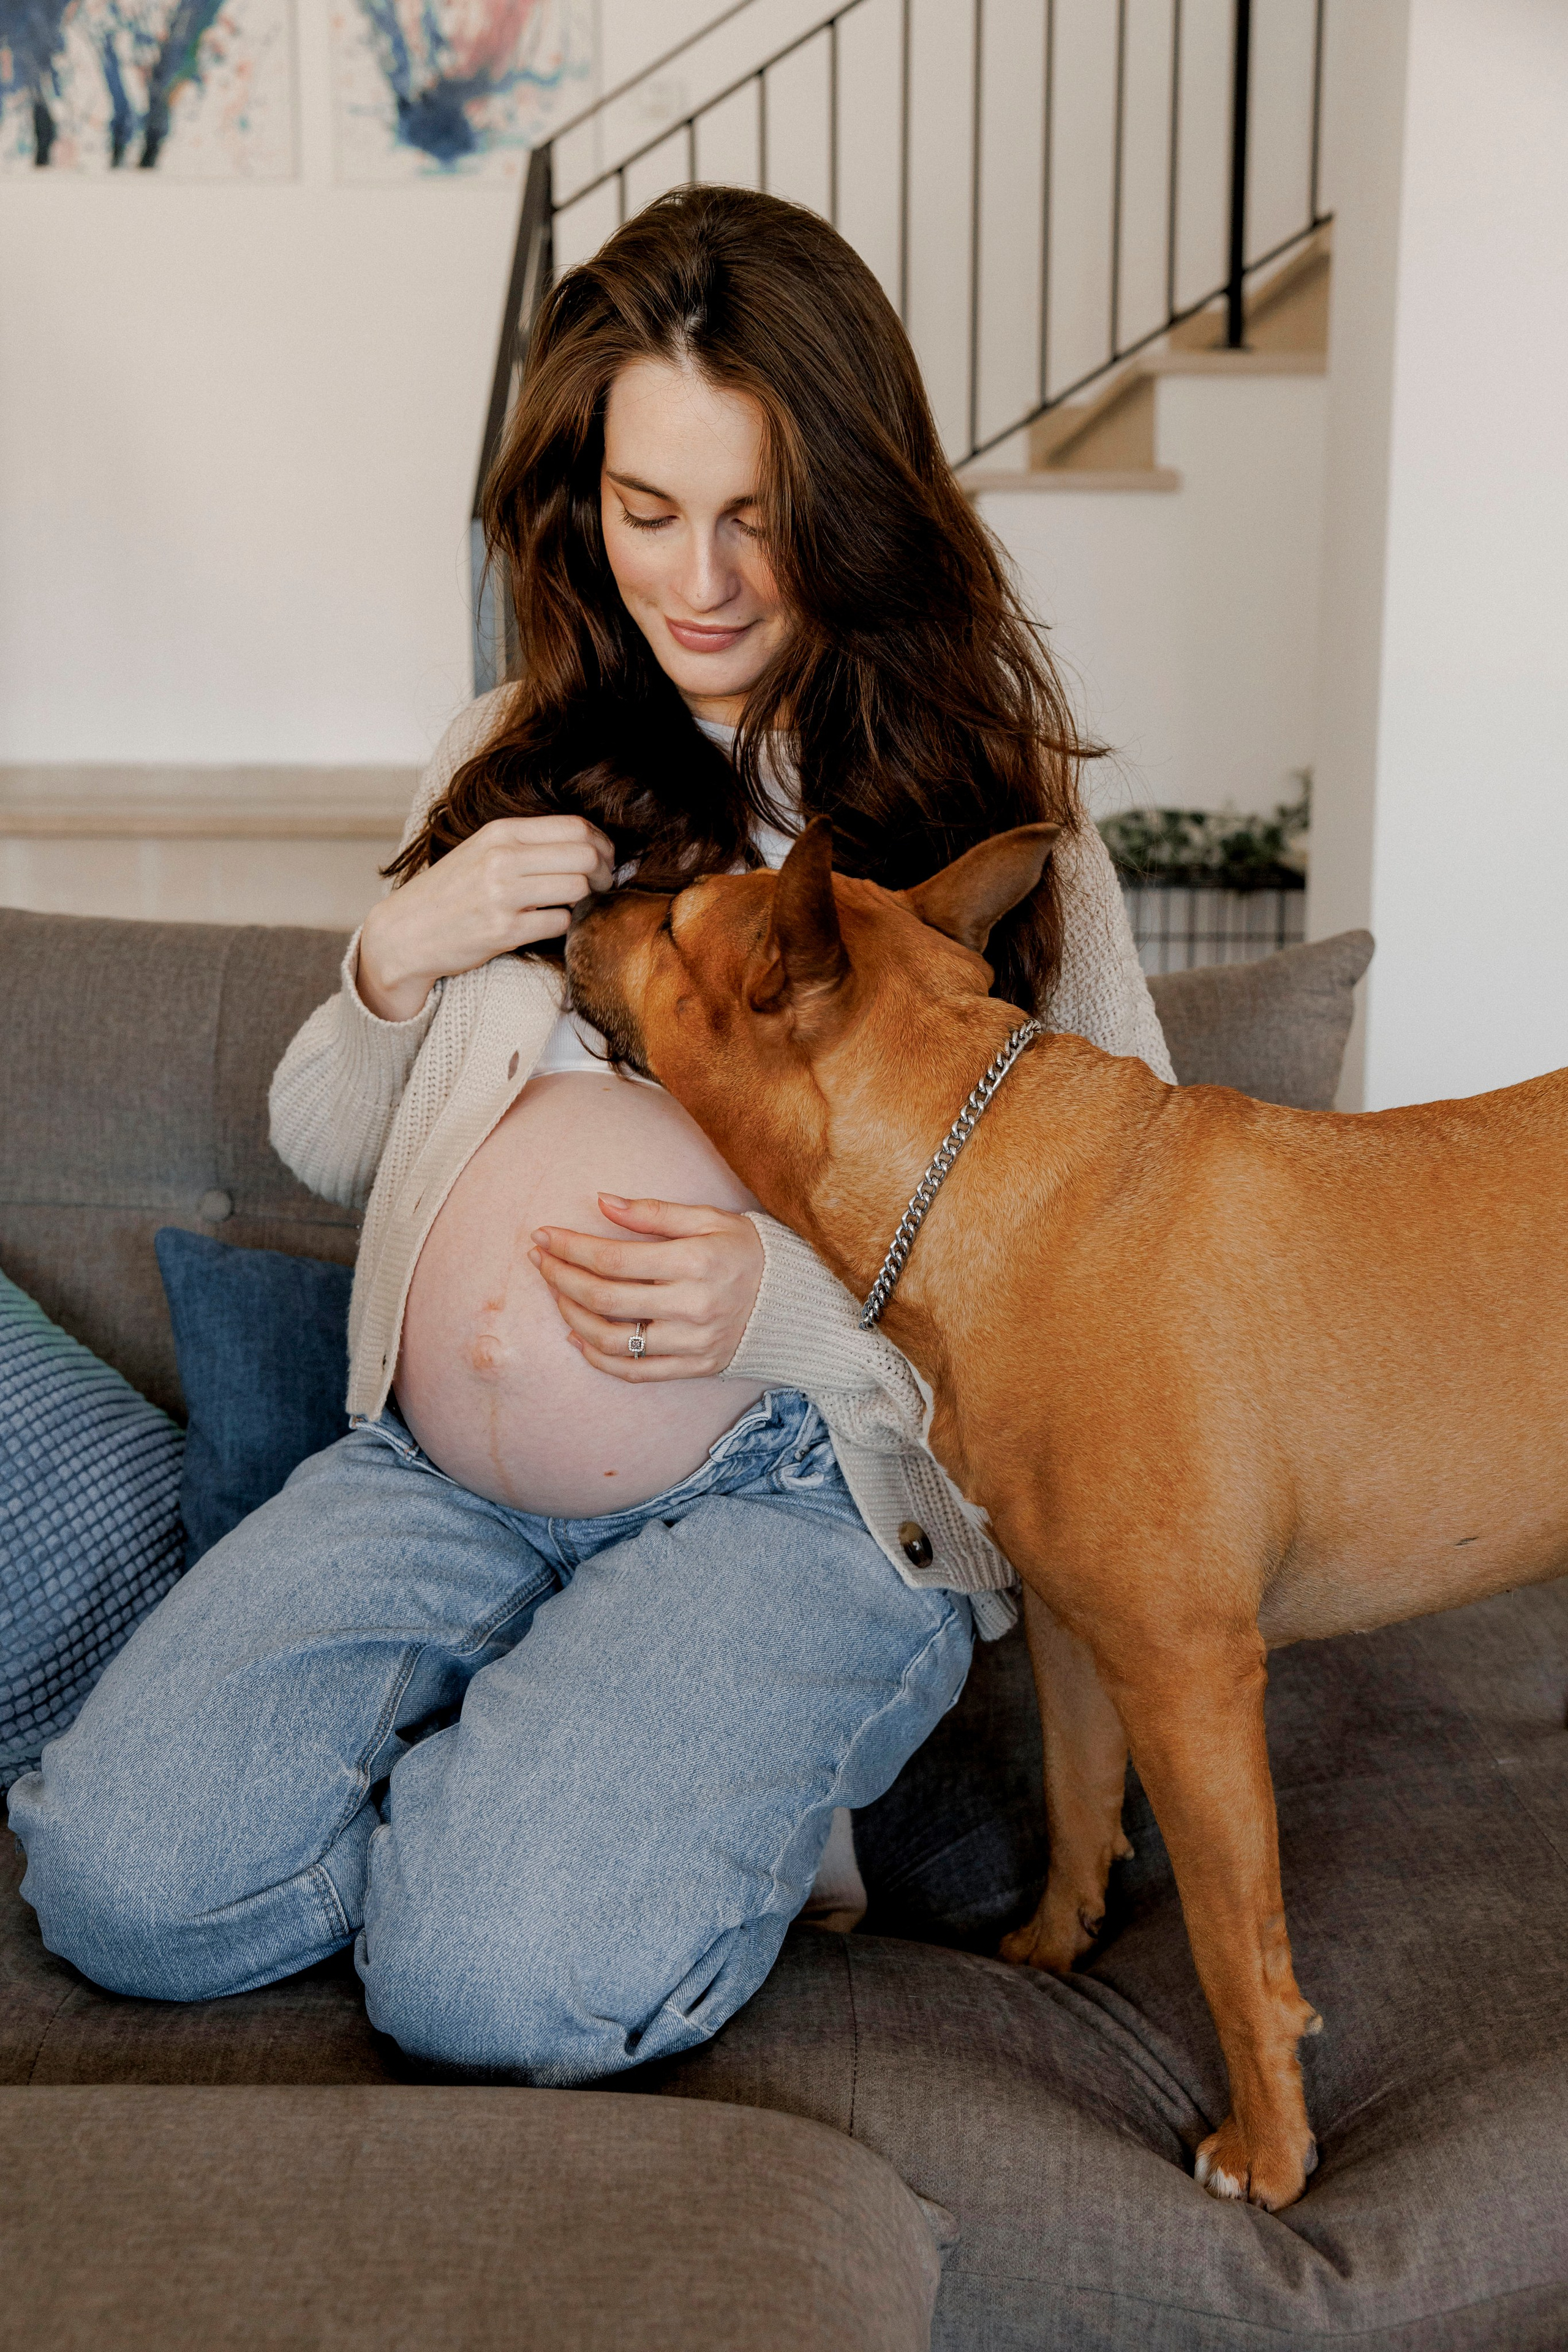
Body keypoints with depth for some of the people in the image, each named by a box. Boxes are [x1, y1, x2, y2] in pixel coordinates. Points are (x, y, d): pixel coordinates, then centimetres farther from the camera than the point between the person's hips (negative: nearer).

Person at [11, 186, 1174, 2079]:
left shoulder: (988, 800, 3)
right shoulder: (515, 765, 13)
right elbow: (324, 1149, 19)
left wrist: (795, 1294, -15)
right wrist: (397, 963, -3)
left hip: (816, 1476, -3)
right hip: (449, 1453, 4)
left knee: (501, 1979, -24)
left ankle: (731, 1795, 5)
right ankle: (512, 1785, 6)